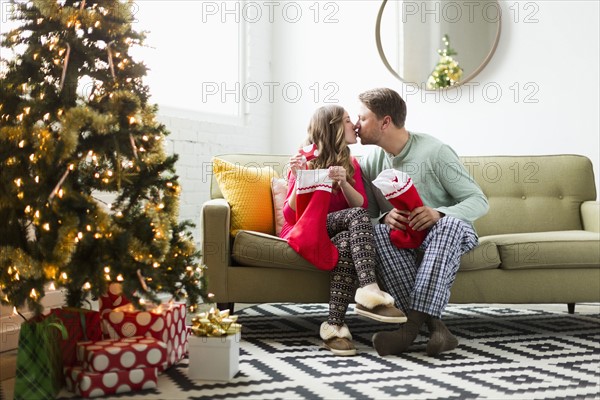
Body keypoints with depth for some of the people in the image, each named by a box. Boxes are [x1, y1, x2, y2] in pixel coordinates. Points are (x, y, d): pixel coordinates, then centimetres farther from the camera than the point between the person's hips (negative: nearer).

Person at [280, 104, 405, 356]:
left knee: (347, 243, -35)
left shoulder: (351, 164, 14)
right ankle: (369, 292, -48)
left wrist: (343, 182, -19)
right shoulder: (305, 162, 0)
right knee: (356, 216, -32)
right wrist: (299, 179, -21)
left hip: (338, 235, 4)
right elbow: (290, 216, -6)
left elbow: (362, 205, -1)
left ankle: (334, 326, -40)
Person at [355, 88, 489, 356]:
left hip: (448, 234, -3)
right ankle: (434, 326, -40)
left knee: (450, 223, -39)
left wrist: (438, 213, -33)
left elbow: (479, 201, -13)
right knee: (376, 232, -31)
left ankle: (412, 326, -47)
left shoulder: (435, 152, -13)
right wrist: (385, 217, -23)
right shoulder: (370, 163, 3)